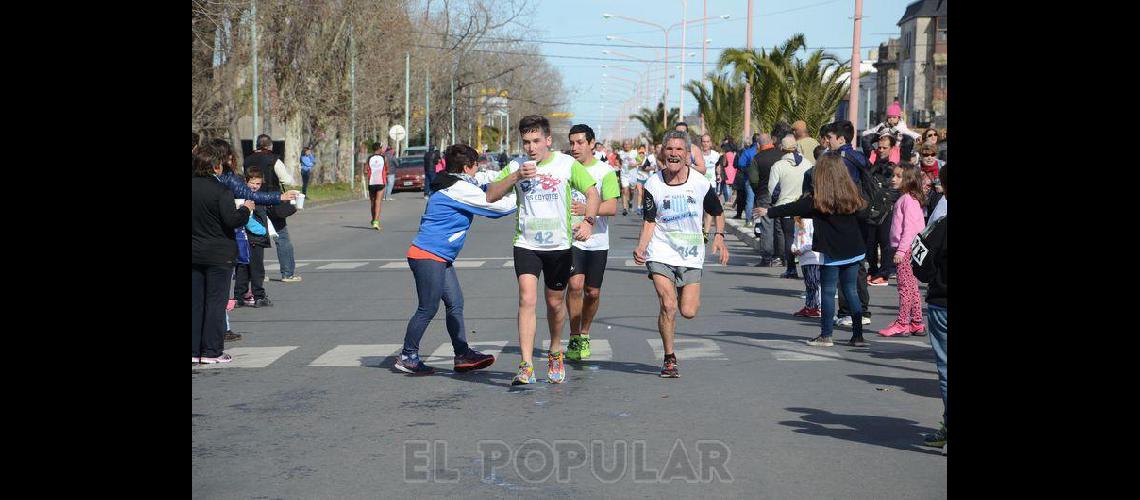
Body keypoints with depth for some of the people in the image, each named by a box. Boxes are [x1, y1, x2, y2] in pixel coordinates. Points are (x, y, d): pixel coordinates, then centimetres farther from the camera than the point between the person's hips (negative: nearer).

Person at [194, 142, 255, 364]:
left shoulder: (192, 187, 2)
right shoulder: (220, 190, -15)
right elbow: (231, 220, -21)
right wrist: (245, 209, -4)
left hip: (194, 254, 5)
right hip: (218, 255, -5)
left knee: (195, 302, 11)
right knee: (216, 302, 2)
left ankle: (194, 350, 14)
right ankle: (212, 351, 4)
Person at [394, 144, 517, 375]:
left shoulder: (451, 185, 15)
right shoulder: (459, 189, -15)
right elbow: (497, 206, -14)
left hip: (441, 258, 10)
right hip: (428, 256, -10)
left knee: (455, 303, 9)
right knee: (428, 309, -4)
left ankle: (463, 354, 12)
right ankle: (407, 356, 6)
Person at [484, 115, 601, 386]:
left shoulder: (567, 164, -2)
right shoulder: (516, 167, 2)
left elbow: (593, 193, 0)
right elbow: (490, 196, -4)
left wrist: (588, 221, -17)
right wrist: (516, 176, -18)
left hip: (559, 245, 0)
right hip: (526, 244, 0)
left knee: (554, 303, 12)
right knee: (527, 300, -16)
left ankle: (555, 353, 38)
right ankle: (526, 367, -18)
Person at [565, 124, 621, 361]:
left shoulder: (605, 171, -4)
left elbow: (612, 207, -14)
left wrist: (585, 209, -28)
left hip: (597, 241, 0)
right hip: (570, 238, 0)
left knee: (593, 292, 7)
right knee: (575, 284, -18)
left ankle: (584, 334, 31)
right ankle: (574, 338, -6)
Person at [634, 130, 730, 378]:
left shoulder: (701, 182, -3)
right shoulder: (653, 184, -5)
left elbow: (717, 212, 12)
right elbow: (649, 221, -1)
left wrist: (719, 236, -3)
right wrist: (641, 247, -15)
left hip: (691, 256, 1)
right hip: (661, 253, -1)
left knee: (689, 312, -3)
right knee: (668, 306, -14)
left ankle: (683, 293, 36)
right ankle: (669, 359, 4)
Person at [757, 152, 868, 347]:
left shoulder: (817, 199, -11)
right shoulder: (851, 194, 2)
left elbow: (794, 208, -6)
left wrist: (768, 212, 5)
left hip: (832, 253, -4)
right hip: (854, 251, 4)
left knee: (828, 291, 4)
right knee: (851, 290, 10)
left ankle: (825, 335, 8)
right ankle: (858, 335, 9)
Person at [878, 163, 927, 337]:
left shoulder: (909, 199, -13)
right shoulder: (904, 198, 17)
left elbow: (910, 227, -19)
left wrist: (901, 250, -21)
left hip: (907, 249, -10)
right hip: (905, 249, 10)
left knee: (905, 286, -6)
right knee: (912, 287, 12)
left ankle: (902, 323, -2)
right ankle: (916, 323, 16)